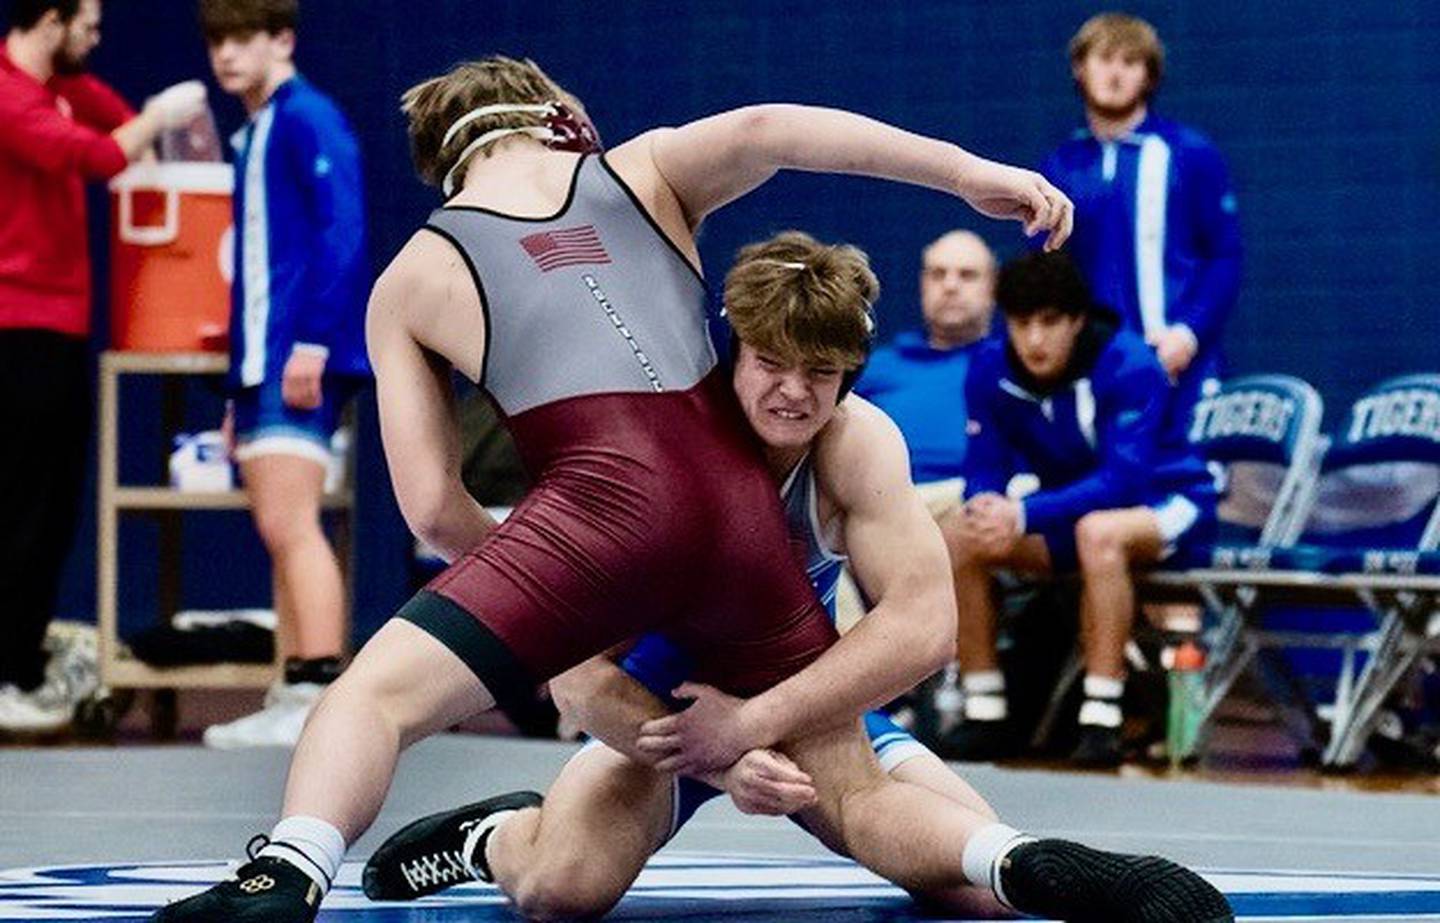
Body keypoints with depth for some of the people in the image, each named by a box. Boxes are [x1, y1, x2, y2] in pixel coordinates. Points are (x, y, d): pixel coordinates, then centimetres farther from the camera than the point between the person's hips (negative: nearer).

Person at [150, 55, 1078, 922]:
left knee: (375, 694, -7)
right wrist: (972, 172, -2)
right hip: (746, 513, 3)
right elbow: (761, 131, 2)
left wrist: (538, 588, 30)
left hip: (605, 502, -3)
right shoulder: (643, 171, 24)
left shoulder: (411, 280, 20)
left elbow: (432, 507, 14)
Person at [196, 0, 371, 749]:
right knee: (281, 535, 9)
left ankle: (319, 696, -19)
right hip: (260, 364, 10)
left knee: (290, 526, -15)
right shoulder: (251, 137, 21)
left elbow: (343, 231, -17)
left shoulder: (307, 120, -7)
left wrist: (313, 342, -24)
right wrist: (240, 388, 21)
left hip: (300, 366, -10)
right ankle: (293, 700, 11)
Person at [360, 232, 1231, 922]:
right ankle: (495, 836, 6)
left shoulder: (860, 442, -19)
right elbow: (577, 669, -26)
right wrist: (714, 762, -39)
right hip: (664, 705, -2)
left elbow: (922, 619, -27)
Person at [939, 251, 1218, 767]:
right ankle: (985, 716, -10)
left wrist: (1024, 516, -42)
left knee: (1099, 530, -39)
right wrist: (986, 507, -33)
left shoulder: (1128, 367, -25)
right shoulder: (991, 372, -9)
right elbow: (984, 472, -7)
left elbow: (1121, 480, -32)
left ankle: (1101, 721, -37)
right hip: (1073, 509, 6)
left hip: (1165, 503, -6)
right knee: (956, 535, -16)